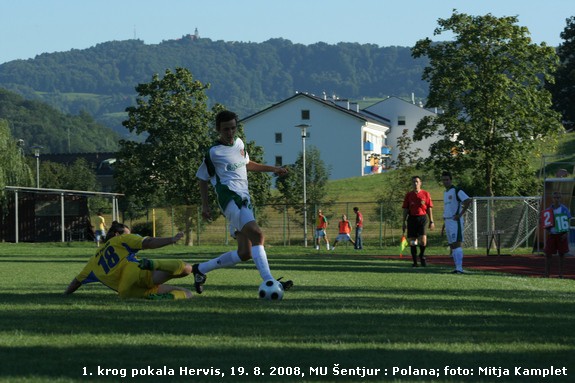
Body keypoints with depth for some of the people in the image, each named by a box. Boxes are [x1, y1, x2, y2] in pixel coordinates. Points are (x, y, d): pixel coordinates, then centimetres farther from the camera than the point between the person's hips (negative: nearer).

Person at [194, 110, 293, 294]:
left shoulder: (239, 143, 17)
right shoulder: (213, 153, -2)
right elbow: (202, 178, 7)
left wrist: (272, 168, 31)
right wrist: (205, 205, 1)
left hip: (244, 199, 8)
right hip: (230, 197, -8)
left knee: (244, 254, 6)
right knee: (257, 234, -29)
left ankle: (201, 269, 22)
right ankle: (269, 282, -40)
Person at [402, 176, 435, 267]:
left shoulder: (425, 194, 5)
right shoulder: (408, 195, 8)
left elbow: (429, 208, 6)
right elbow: (405, 209, 10)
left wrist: (431, 221, 2)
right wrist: (404, 221, 4)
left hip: (422, 218, -2)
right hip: (412, 218, 2)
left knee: (423, 239, -14)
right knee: (412, 241, 0)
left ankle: (422, 256, 13)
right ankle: (415, 261, 10)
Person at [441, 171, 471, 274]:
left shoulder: (457, 191, -8)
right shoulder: (445, 193, 19)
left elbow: (468, 201, -21)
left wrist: (461, 214, -19)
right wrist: (444, 226, 25)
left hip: (455, 222, -9)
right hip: (447, 222, 9)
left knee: (456, 244, -14)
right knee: (452, 246, 7)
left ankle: (459, 268, -19)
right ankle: (457, 268, 10)